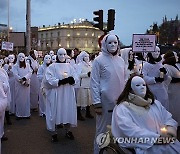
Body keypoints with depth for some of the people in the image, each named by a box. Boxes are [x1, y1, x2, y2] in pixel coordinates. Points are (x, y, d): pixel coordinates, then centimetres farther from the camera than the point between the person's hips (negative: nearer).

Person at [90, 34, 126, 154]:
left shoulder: (121, 61, 7)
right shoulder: (99, 60, -7)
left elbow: (124, 81, 14)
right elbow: (94, 83, -9)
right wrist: (97, 103, -13)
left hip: (120, 100, 5)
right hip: (105, 101, -5)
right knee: (103, 129, 6)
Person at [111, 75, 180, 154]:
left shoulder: (155, 103, 20)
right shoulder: (122, 108, -2)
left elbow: (168, 118, 19)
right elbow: (130, 130, -14)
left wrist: (170, 127, -5)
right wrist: (156, 138, -19)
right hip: (146, 146, -6)